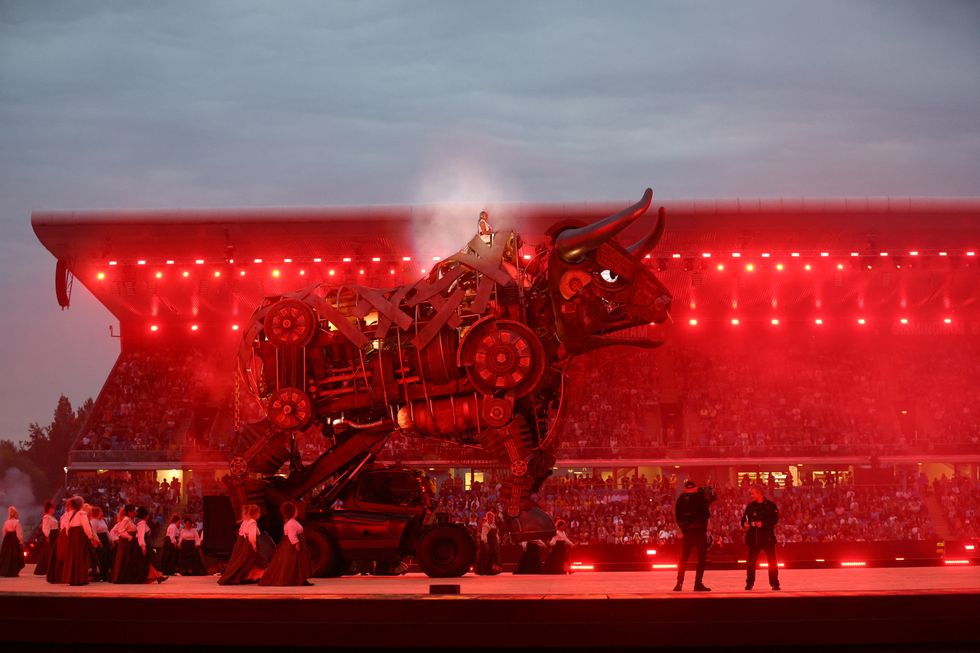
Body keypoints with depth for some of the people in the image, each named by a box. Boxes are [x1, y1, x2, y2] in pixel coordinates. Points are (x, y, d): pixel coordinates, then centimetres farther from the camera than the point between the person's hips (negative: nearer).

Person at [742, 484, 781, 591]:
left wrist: (763, 524, -20)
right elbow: (744, 518, 9)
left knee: (772, 561, 1)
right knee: (751, 561, 2)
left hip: (768, 537, -2)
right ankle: (749, 583, 12)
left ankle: (774, 583, 9)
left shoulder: (771, 505, -2)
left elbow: (775, 519, -9)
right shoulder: (750, 506, 8)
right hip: (753, 537, 2)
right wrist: (745, 524, -14)